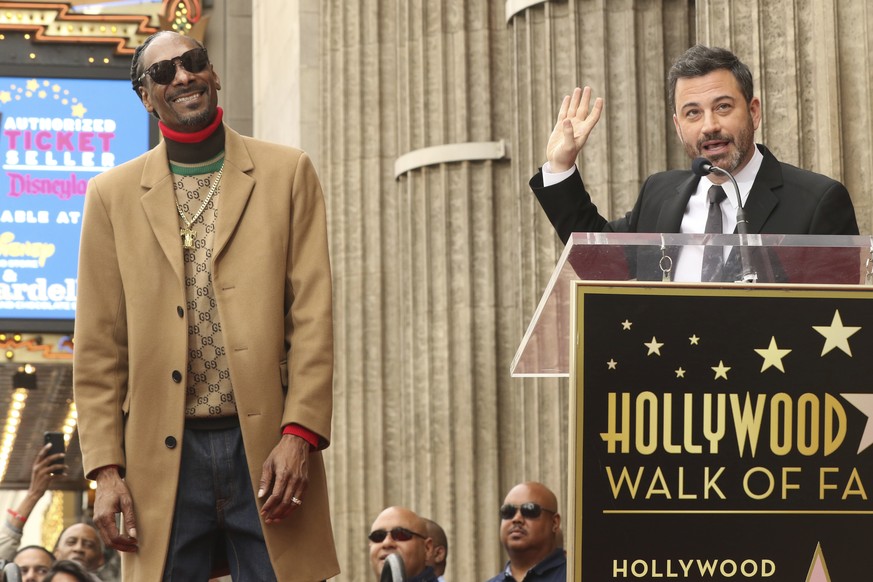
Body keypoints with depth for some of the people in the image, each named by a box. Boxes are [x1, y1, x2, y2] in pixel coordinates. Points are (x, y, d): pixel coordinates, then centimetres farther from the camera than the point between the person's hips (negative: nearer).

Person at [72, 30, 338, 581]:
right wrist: (106, 469, -1)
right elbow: (99, 347, 9)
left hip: (268, 451, -1)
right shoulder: (113, 194, 11)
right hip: (164, 454, 1)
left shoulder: (286, 173, 9)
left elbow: (313, 315, 3)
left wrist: (299, 434, -9)